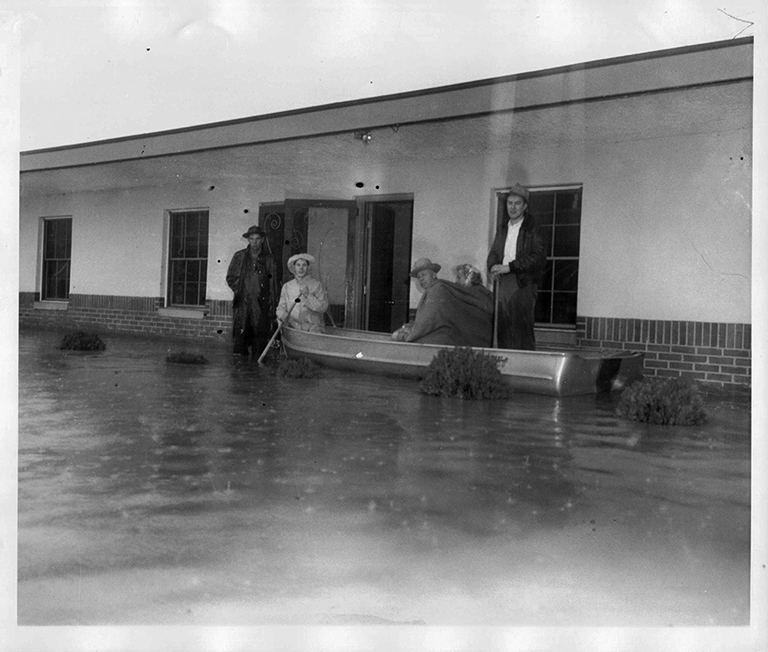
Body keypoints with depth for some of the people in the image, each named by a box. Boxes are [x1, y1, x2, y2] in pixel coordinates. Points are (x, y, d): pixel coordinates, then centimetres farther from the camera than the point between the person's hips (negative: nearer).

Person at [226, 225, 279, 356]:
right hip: (242, 305, 0)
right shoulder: (239, 256, 9)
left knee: (260, 339, -1)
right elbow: (230, 278, 15)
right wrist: (239, 291, 1)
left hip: (261, 305, 0)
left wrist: (272, 308, 3)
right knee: (240, 339, -5)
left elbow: (273, 285, 9)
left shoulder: (268, 259, 9)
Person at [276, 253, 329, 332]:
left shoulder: (316, 285, 4)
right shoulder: (287, 287, 13)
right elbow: (281, 308, 15)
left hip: (312, 329, -2)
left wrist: (308, 295, -14)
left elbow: (323, 307, -3)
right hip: (292, 328, 2)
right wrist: (284, 315, -8)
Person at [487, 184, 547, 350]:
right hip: (503, 282, 6)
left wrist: (509, 267, -15)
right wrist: (493, 268, -2)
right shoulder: (503, 228, 18)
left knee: (522, 330, -11)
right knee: (502, 329, 2)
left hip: (523, 284, -6)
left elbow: (539, 257, -12)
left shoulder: (533, 229, -2)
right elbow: (494, 253, 22)